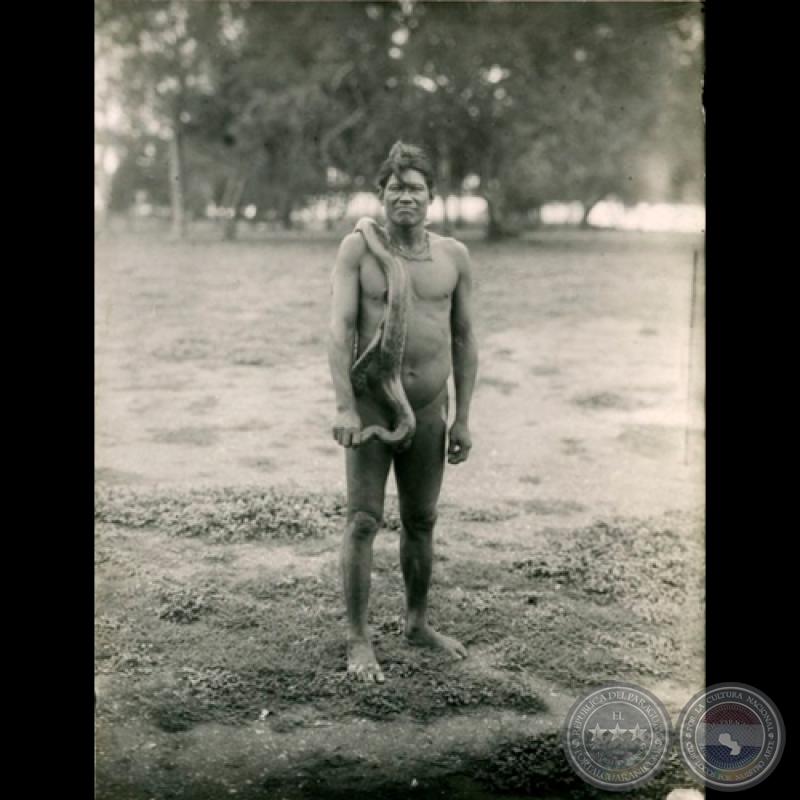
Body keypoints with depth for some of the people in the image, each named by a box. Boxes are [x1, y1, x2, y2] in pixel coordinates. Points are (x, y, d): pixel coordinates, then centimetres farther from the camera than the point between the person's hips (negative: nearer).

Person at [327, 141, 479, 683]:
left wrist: (463, 418, 5)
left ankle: (418, 623, 32)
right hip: (371, 405, -3)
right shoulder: (359, 248, -3)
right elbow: (341, 328, -9)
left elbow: (464, 339, 8)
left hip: (428, 410, 3)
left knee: (422, 521, 14)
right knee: (363, 521, -4)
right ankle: (359, 642, 6)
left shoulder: (454, 256, 4)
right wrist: (344, 407, -19)